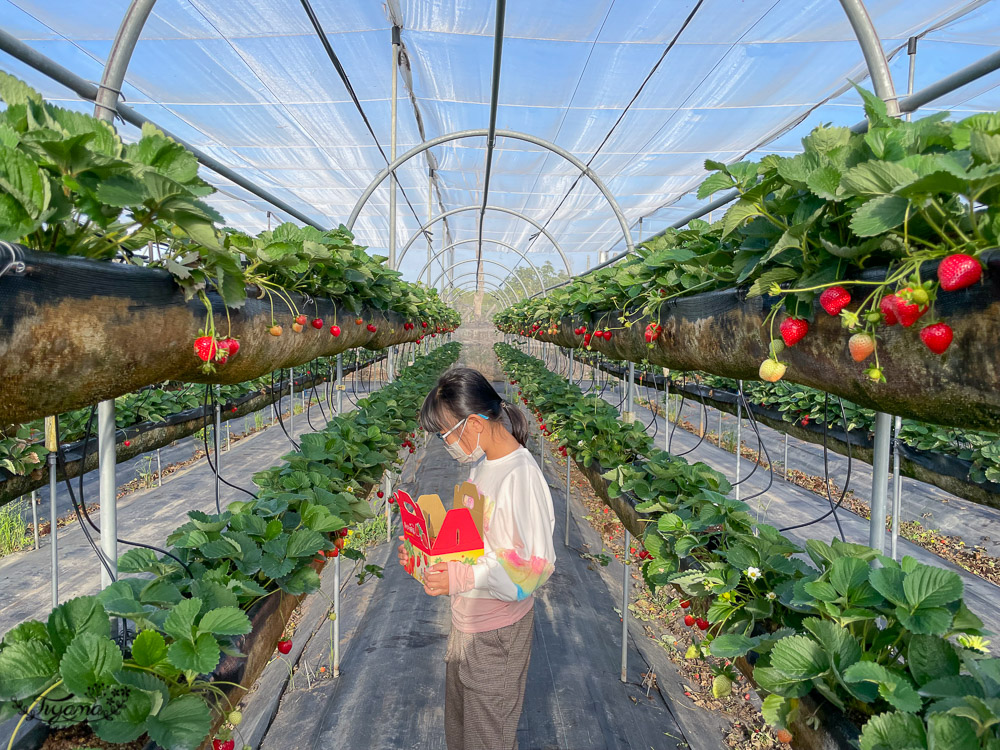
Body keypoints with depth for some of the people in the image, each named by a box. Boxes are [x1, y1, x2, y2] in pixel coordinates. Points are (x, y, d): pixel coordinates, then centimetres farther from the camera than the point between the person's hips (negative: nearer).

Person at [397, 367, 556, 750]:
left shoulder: (521, 475, -27)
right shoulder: (482, 464, 1)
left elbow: (535, 568, -26)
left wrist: (461, 578, -31)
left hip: (498, 631, -8)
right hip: (467, 619, 8)